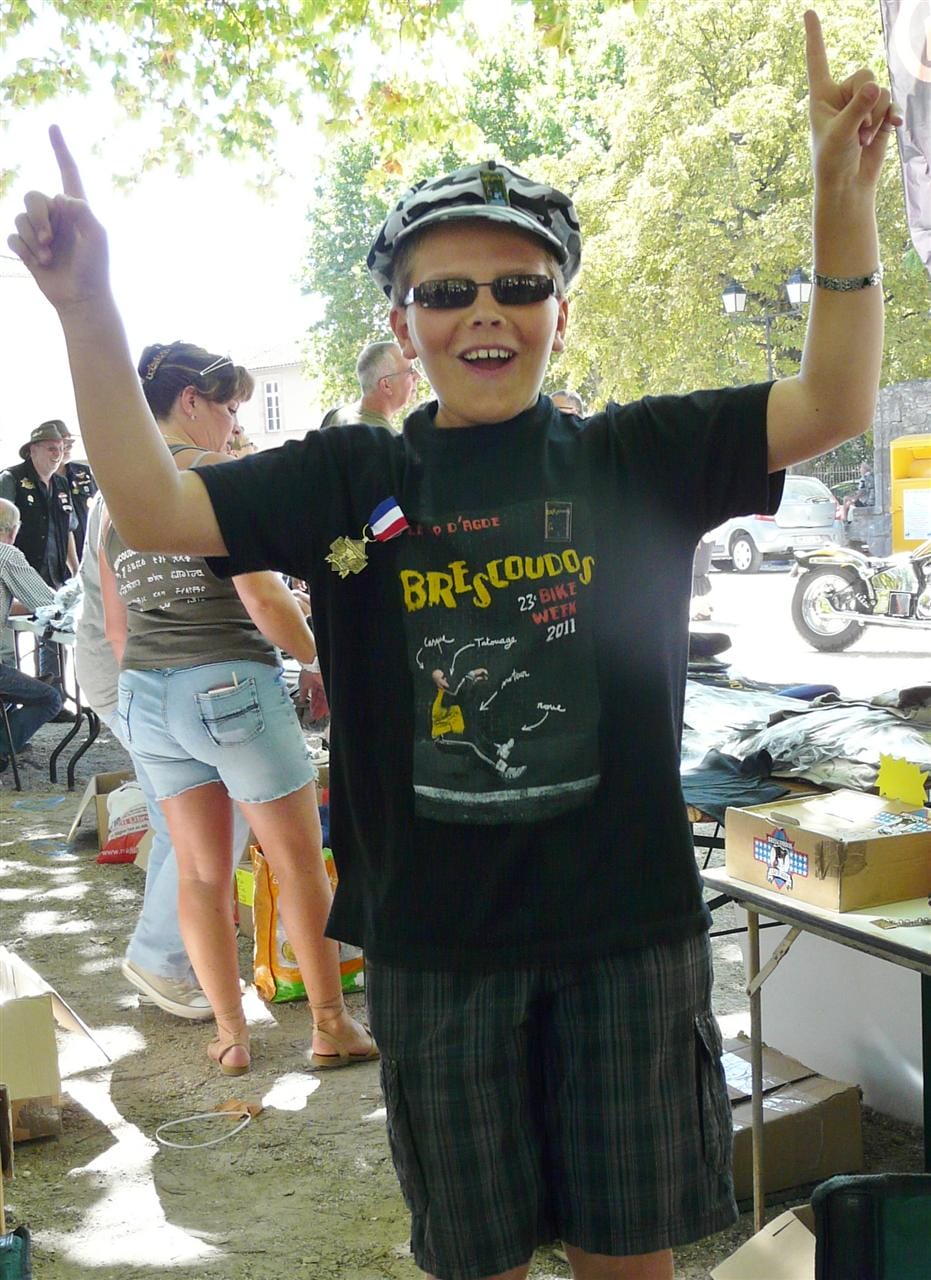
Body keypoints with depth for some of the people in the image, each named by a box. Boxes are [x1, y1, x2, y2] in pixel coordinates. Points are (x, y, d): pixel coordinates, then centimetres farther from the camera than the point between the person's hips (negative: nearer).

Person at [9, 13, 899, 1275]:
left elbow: (832, 406, -7)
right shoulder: (349, 482, 0)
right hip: (435, 943, 1)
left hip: (628, 929, 0)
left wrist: (844, 195, -16)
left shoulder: (635, 458, 0)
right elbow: (152, 507, -7)